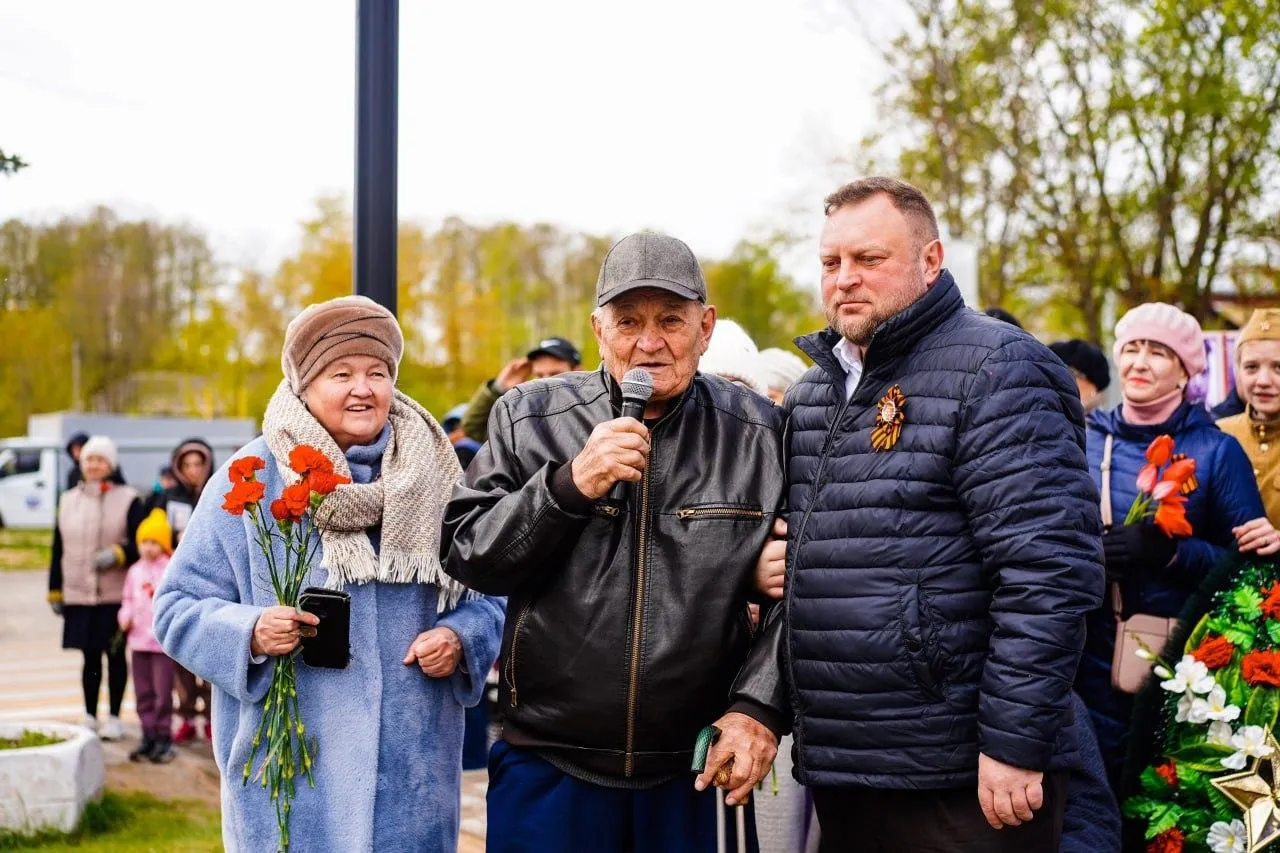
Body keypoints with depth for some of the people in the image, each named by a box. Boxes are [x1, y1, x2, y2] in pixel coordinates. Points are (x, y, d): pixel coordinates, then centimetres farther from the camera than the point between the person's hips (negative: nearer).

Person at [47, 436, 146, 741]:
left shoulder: (128, 500, 0)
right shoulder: (68, 500, 12)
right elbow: (58, 550, 14)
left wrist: (118, 554, -20)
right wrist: (55, 591, 12)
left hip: (116, 595, -3)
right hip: (78, 595, 3)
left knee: (115, 655, 5)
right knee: (90, 656, 9)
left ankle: (114, 718, 14)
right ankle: (90, 716, 20)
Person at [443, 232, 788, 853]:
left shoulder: (760, 435, -1)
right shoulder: (529, 419, 0)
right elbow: (465, 557, -4)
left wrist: (759, 708, -9)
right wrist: (569, 484, -17)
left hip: (698, 773, 0)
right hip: (548, 769, 0)